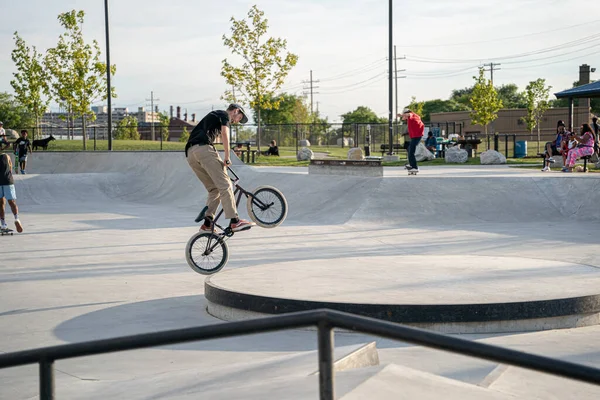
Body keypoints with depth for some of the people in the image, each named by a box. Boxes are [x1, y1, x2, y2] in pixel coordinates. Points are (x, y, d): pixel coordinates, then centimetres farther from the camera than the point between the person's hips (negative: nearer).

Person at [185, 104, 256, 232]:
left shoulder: (213, 115, 38)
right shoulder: (225, 115, 11)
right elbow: (224, 133, -8)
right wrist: (227, 158, -5)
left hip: (190, 153, 9)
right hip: (203, 148, -9)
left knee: (214, 189, 11)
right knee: (224, 185, -10)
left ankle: (207, 223, 2)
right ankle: (234, 221, -17)